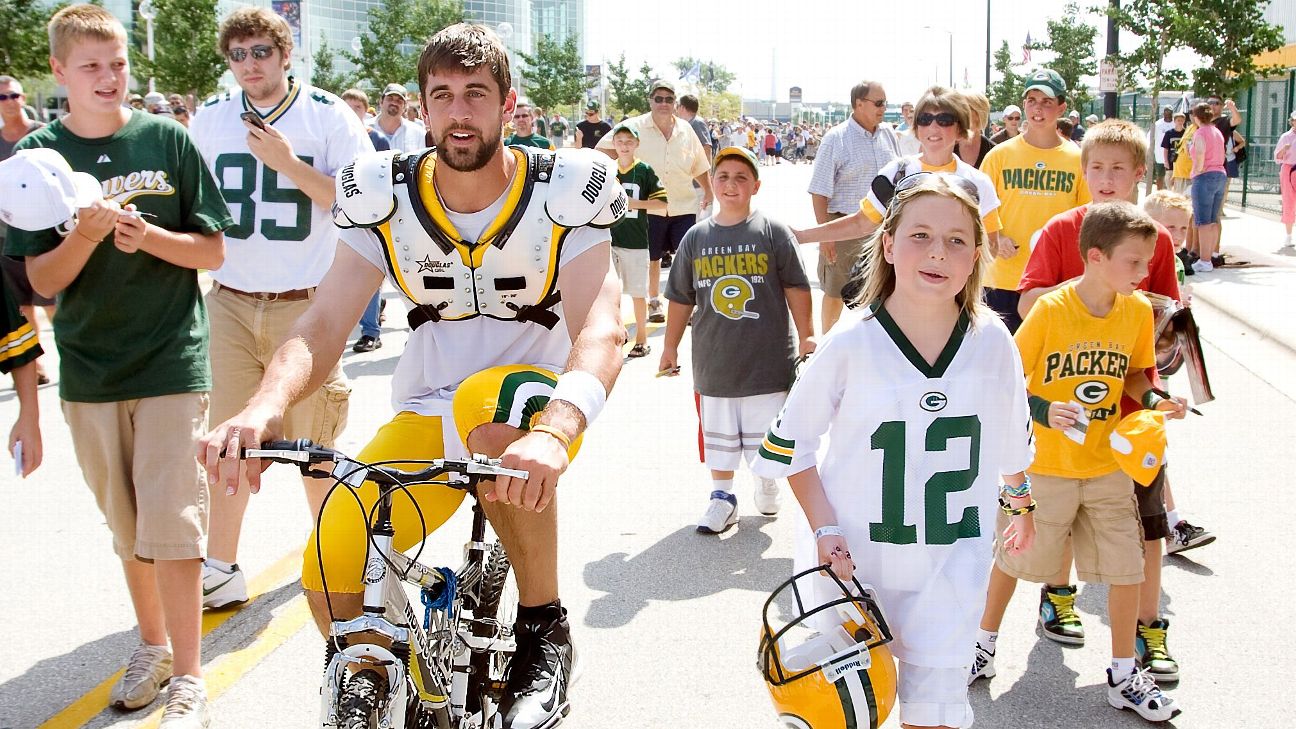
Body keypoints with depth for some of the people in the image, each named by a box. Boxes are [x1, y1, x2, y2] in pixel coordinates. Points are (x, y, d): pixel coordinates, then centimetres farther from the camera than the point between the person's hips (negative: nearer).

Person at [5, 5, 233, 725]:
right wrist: (87, 234, -21)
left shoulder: (167, 139, -2)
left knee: (171, 523, -5)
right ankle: (152, 645, 31)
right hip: (88, 368, 2)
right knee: (126, 525, 13)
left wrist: (148, 235, -17)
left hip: (171, 361, -2)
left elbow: (213, 250, 0)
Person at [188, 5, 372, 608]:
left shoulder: (327, 115, -2)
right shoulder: (210, 120, 8)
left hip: (306, 305, -3)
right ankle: (221, 570, 15)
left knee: (316, 443, 4)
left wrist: (289, 163, -17)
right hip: (229, 304, 3)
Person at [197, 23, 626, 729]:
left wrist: (554, 431, -48)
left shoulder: (562, 192, -12)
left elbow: (601, 327, -26)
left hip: (533, 400, -3)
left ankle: (543, 627, -20)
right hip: (428, 414, 3)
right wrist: (265, 405, -36)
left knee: (494, 404, -39)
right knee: (331, 562, -19)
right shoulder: (388, 199, -5)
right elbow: (323, 325, -13)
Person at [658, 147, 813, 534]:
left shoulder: (774, 232, -4)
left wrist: (807, 338, -1)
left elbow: (796, 288, -1)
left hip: (768, 357, -2)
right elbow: (682, 298, 11)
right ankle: (722, 496, 24)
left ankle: (768, 482, 32)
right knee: (718, 432, 9)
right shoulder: (696, 237, 4)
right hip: (714, 359, 2)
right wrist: (670, 346, 14)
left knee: (767, 434, 7)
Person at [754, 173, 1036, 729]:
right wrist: (823, 527, -10)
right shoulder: (850, 345, -13)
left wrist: (1020, 504, 25)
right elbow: (788, 443, -3)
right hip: (855, 558, -1)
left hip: (953, 563, 2)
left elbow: (1013, 437, 13)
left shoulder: (992, 341, -6)